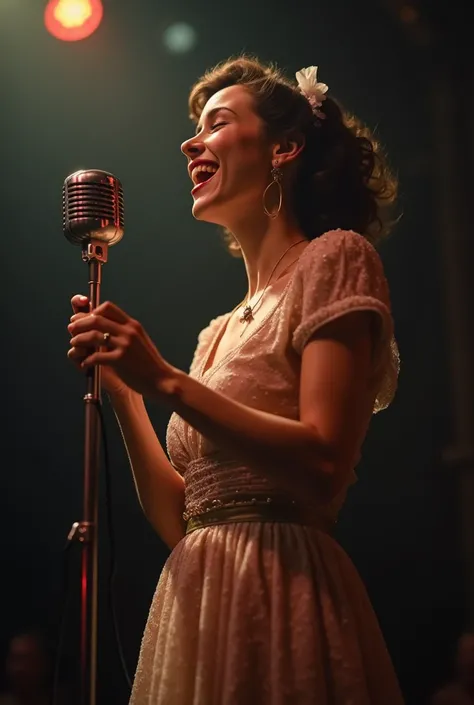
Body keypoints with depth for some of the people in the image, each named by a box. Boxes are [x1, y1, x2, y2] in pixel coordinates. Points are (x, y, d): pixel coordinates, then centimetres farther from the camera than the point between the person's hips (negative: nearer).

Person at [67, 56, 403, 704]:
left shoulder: (334, 257, -3)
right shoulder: (220, 331, 18)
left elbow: (324, 469, -16)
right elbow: (178, 521, 12)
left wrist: (166, 381, -16)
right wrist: (121, 388, 7)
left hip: (282, 596, -7)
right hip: (197, 604, 7)